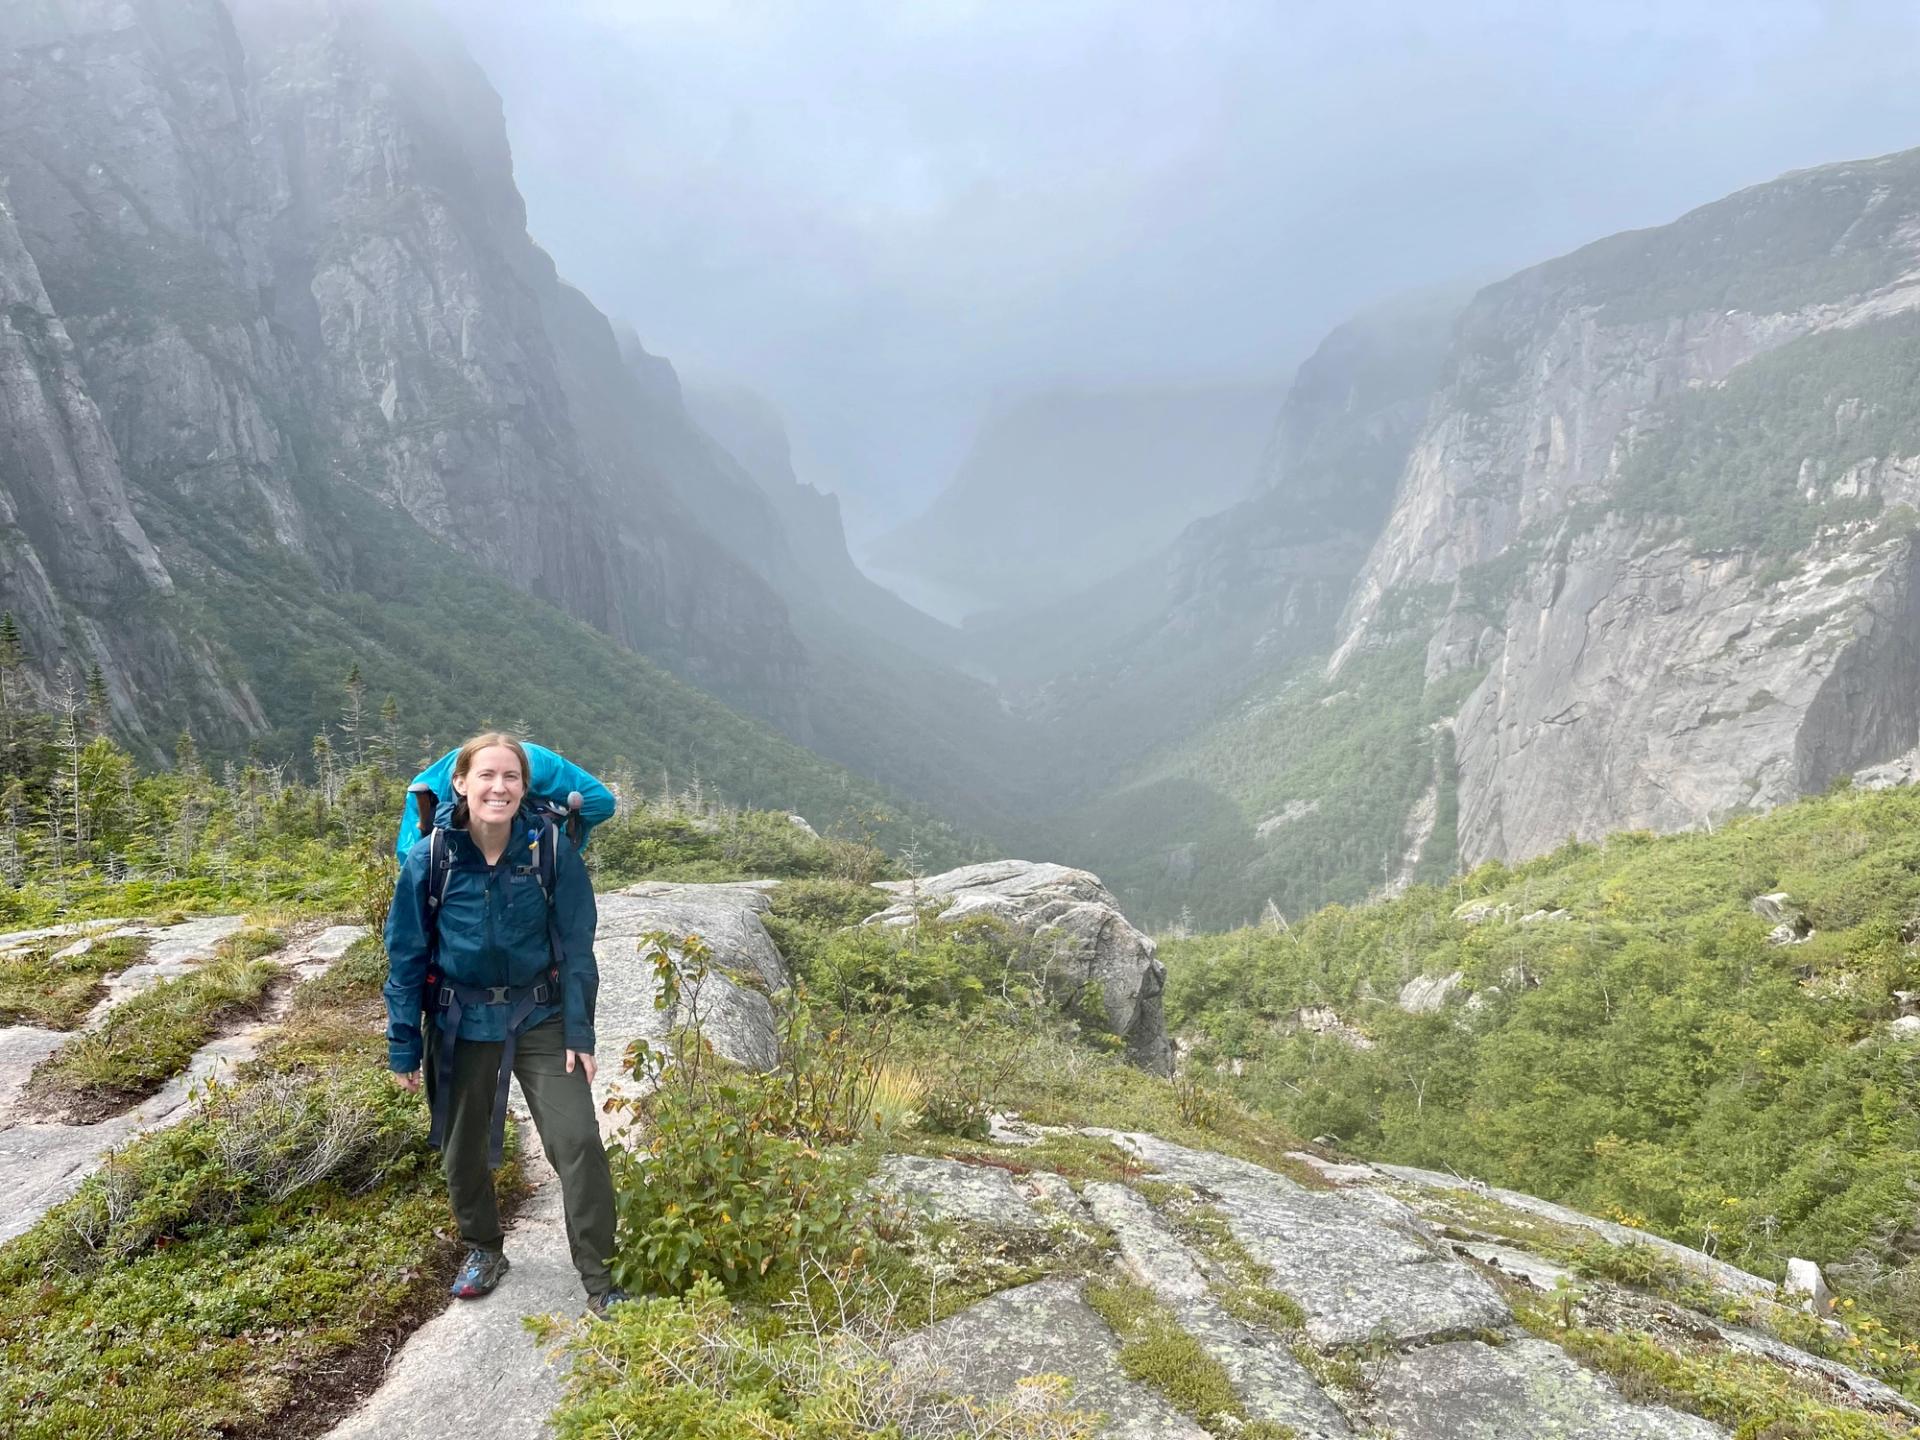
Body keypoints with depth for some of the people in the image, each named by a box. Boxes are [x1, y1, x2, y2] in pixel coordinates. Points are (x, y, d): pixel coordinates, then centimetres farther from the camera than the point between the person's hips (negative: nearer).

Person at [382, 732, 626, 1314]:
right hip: (462, 1024, 1)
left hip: (540, 1018, -1)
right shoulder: (430, 857, -13)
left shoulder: (551, 847, -14)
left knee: (579, 1142, -9)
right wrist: (403, 1047, -1)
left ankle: (600, 1281, 7)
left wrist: (580, 1033, -10)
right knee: (463, 1150, 16)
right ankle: (483, 1250, 43)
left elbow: (576, 945, -8)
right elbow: (406, 955, -4)